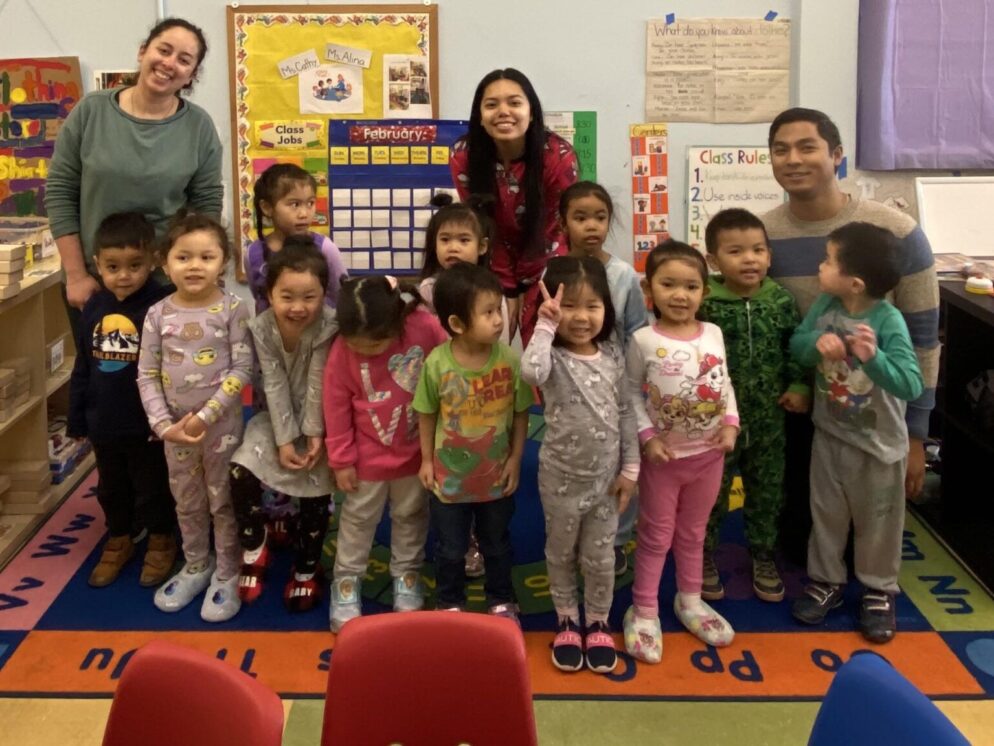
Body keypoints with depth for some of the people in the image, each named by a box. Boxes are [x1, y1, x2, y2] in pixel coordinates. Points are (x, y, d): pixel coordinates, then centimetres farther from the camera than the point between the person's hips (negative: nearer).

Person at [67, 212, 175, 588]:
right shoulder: (94, 307, -1)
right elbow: (82, 369, 7)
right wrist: (77, 419, 9)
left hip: (148, 423, -5)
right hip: (104, 423, 5)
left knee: (153, 488, 13)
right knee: (111, 489, 22)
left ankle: (162, 541, 34)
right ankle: (118, 540, 42)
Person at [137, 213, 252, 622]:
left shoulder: (232, 309, -11)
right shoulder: (158, 314, -4)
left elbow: (242, 370, -14)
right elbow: (146, 376, -2)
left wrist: (205, 416, -18)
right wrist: (163, 425, -12)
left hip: (222, 423, -3)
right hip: (176, 427, 3)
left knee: (224, 500, 9)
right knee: (187, 501, 18)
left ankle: (227, 574, 25)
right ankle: (195, 566, 37)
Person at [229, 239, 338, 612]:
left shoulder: (328, 326, -23)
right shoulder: (261, 329, -16)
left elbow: (317, 384, -21)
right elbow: (274, 387, -17)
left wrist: (314, 434, -21)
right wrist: (284, 439, -20)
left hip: (317, 418, -2)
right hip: (277, 417, 2)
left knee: (316, 489, -7)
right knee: (240, 472, -19)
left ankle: (306, 570, 17)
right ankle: (254, 549, 5)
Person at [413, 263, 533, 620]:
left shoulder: (509, 360, -18)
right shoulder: (437, 363, -20)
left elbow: (520, 413, -7)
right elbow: (427, 414, -6)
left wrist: (515, 459, -5)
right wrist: (427, 460, -1)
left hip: (497, 475, 1)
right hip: (449, 475, -1)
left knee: (497, 545, 22)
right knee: (450, 549, 18)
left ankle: (501, 601, 45)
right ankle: (450, 604, 41)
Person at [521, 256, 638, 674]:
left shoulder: (612, 355, -4)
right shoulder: (552, 358, -17)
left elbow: (625, 412, 3)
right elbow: (531, 373, -43)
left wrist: (630, 467, 2)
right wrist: (545, 326, -33)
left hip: (606, 475, 3)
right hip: (561, 478, -2)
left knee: (600, 557, 14)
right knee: (561, 553, 17)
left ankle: (598, 623, 35)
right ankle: (567, 621, 37)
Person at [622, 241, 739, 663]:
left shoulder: (714, 334, -2)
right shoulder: (644, 341, -13)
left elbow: (725, 383, 8)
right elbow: (632, 393, -9)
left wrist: (730, 423, -5)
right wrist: (647, 436, -17)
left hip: (709, 454, 4)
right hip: (664, 455, -4)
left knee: (693, 533, 20)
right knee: (656, 535, 9)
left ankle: (690, 600, 38)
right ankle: (644, 612, 22)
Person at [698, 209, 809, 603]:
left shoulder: (781, 301, -4)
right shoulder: (703, 304, -14)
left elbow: (797, 350, 5)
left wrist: (800, 386, -7)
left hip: (768, 421, 3)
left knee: (767, 493, 17)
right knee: (711, 493, 12)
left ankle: (763, 555, 37)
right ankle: (704, 556, 33)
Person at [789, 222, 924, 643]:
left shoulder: (889, 321, -26)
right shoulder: (825, 306, -10)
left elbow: (911, 386, -31)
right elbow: (795, 346, -4)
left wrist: (873, 357, -47)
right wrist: (817, 341, -26)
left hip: (877, 443, -4)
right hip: (829, 435, 5)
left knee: (876, 519, 13)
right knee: (826, 513, 17)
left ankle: (878, 591, 31)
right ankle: (826, 581, 35)